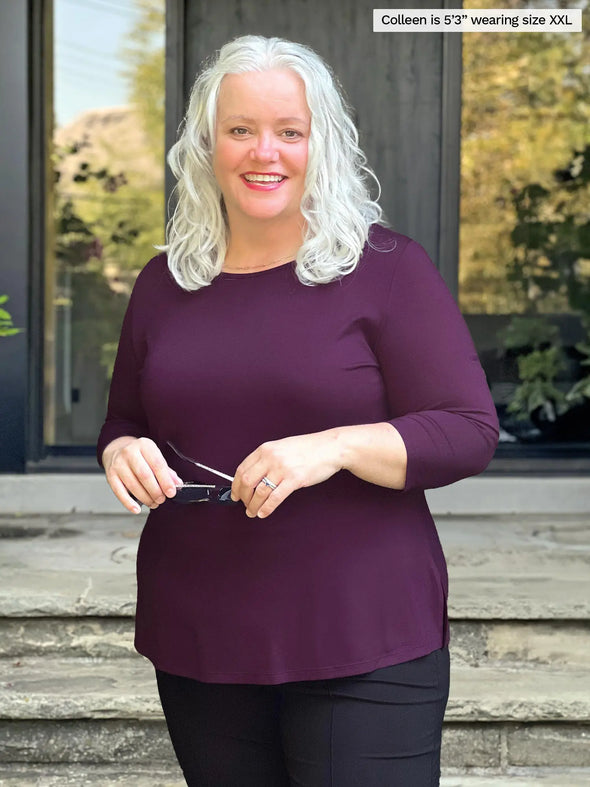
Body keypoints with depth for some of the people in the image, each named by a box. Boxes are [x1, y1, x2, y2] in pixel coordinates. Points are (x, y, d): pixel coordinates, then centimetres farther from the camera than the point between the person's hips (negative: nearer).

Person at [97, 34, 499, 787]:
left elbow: (469, 431, -8)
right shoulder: (165, 281, 9)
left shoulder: (385, 265, -5)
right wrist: (123, 450, -4)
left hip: (363, 646, -4)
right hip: (197, 643, 4)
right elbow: (124, 420, 20)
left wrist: (335, 448, -24)